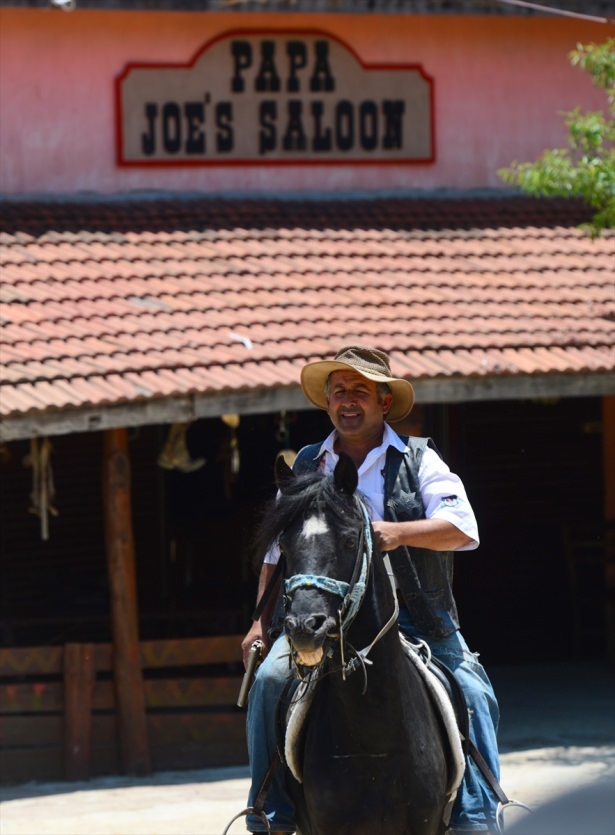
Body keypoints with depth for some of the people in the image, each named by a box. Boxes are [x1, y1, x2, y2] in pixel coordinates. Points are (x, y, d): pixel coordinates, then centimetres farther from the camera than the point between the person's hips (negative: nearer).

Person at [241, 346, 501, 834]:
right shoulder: (305, 467, 14)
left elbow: (463, 529, -10)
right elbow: (278, 551, 21)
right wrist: (263, 622, 10)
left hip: (412, 613, -2)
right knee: (270, 680, -22)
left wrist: (400, 532, -26)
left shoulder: (419, 460, 5)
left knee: (472, 693, -22)